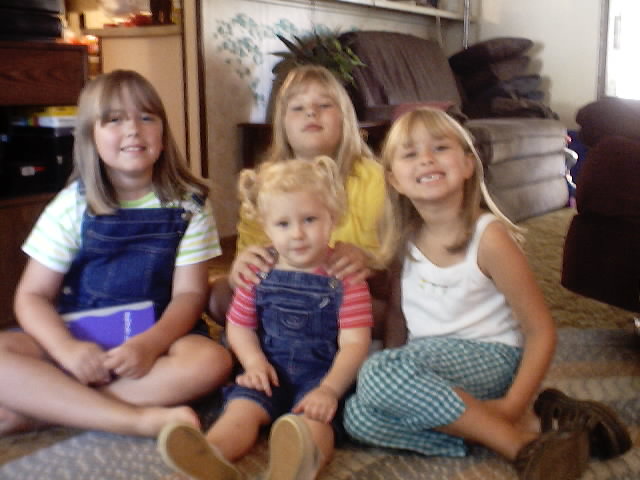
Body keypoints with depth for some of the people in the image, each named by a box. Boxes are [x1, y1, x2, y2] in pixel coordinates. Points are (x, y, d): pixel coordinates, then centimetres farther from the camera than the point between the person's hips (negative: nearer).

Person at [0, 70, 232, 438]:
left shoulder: (188, 204, -2)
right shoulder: (72, 206, -2)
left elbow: (189, 293, -5)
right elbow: (33, 295, -4)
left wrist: (152, 343, -25)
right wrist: (67, 349, -24)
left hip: (155, 337, 0)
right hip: (76, 341, 0)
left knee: (212, 361, -32)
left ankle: (43, 407, -24)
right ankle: (141, 418, -27)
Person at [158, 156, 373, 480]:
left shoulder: (344, 276, -6)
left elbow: (354, 343, -11)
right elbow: (239, 325, 12)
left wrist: (329, 389, -26)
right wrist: (255, 361, -9)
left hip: (322, 372, -3)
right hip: (271, 371, 4)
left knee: (314, 416, -34)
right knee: (241, 408, -25)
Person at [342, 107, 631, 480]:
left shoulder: (488, 237, -14)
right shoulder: (405, 239, 1)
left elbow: (541, 331, -11)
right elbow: (398, 311, 12)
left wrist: (512, 406, -21)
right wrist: (403, 381, -4)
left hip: (491, 360, -5)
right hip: (426, 362, 6)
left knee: (378, 373, -30)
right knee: (358, 417, -20)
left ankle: (521, 439, -20)